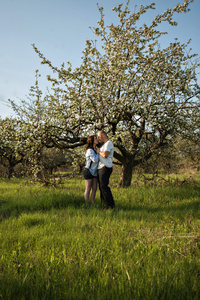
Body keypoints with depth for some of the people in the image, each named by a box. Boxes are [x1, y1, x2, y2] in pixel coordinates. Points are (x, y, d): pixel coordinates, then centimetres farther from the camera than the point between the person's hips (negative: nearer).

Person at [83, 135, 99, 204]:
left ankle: (93, 204, 11)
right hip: (88, 172, -8)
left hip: (94, 172, 8)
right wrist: (98, 153, -9)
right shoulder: (90, 150, -13)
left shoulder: (95, 150, 14)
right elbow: (95, 160, -22)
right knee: (88, 189, -3)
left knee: (94, 189, 6)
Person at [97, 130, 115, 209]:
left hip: (105, 168, -10)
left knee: (104, 186, -14)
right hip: (101, 168, 10)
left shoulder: (108, 143, -9)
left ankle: (111, 205, -13)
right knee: (101, 187, 10)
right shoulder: (104, 144, 23)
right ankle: (104, 203, 14)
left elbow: (105, 155, -23)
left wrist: (99, 152, -5)